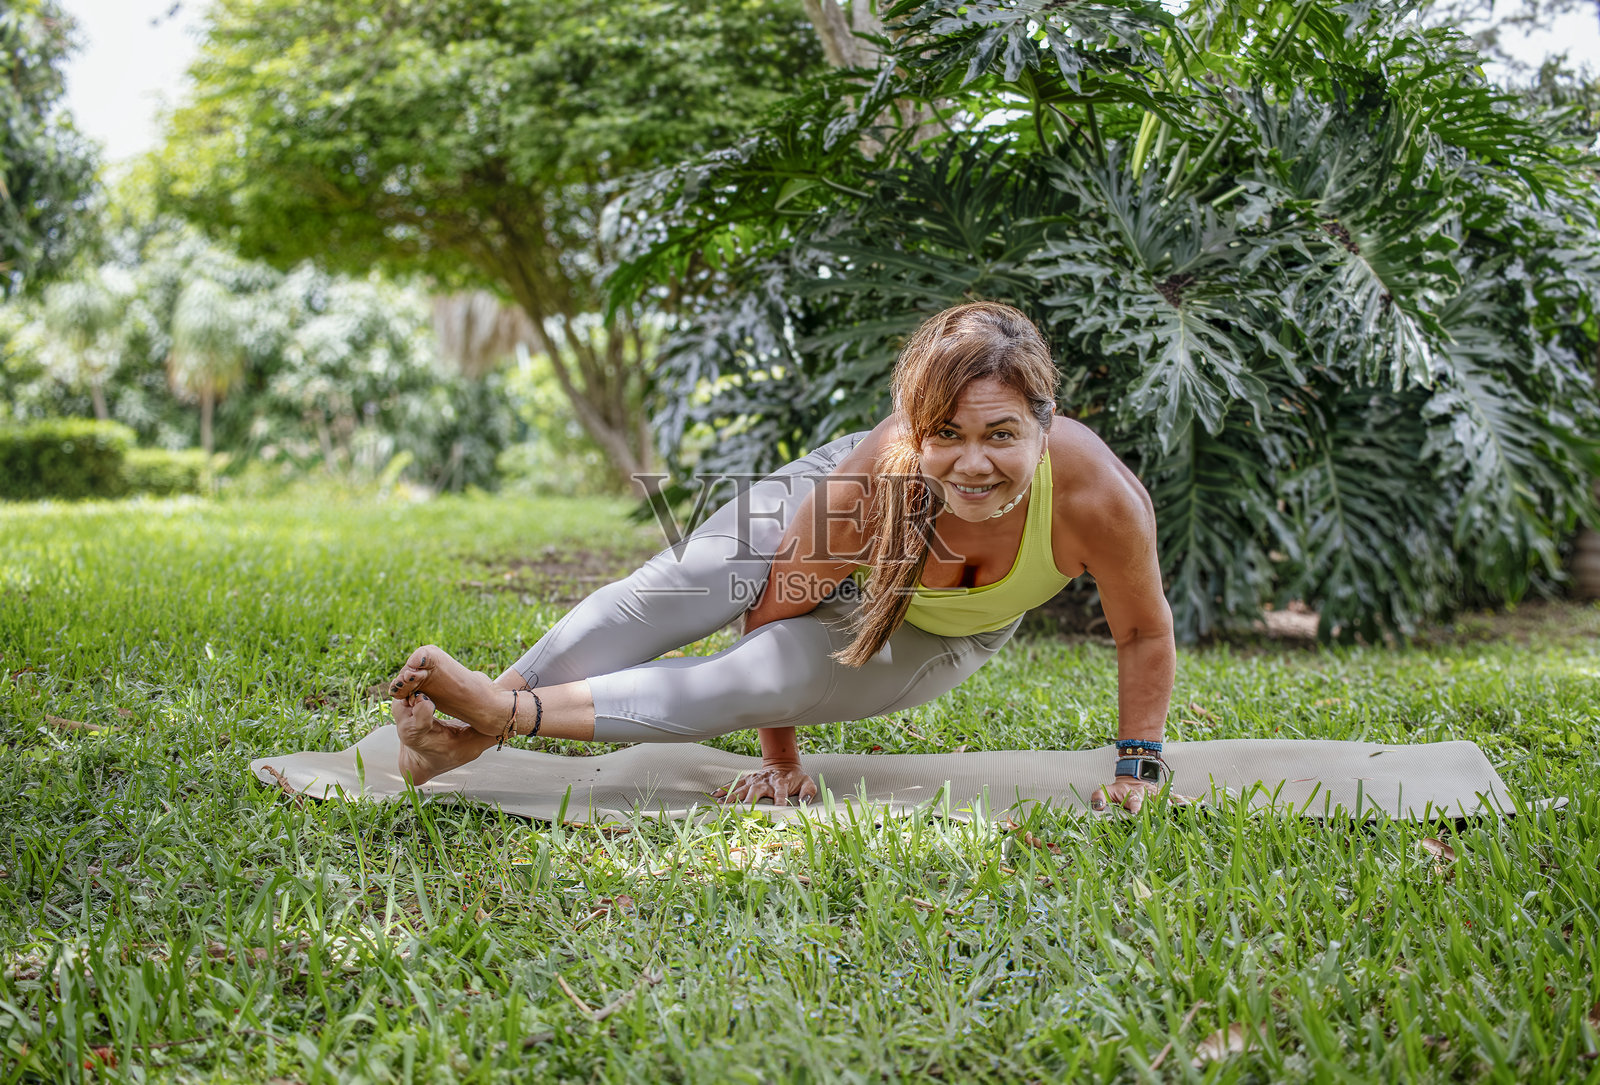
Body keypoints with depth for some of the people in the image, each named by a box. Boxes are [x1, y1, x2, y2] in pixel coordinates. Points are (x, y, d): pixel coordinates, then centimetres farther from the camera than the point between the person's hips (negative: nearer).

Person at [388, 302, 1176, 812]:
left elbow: (1145, 633, -21)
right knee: (676, 589, -19)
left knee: (764, 678, -19)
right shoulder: (871, 482, -41)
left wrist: (1135, 770, -16)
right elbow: (776, 605, -24)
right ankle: (475, 729, -13)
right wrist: (779, 760, -14)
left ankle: (506, 712, -19)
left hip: (938, 638, 0)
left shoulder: (1095, 493, -43)